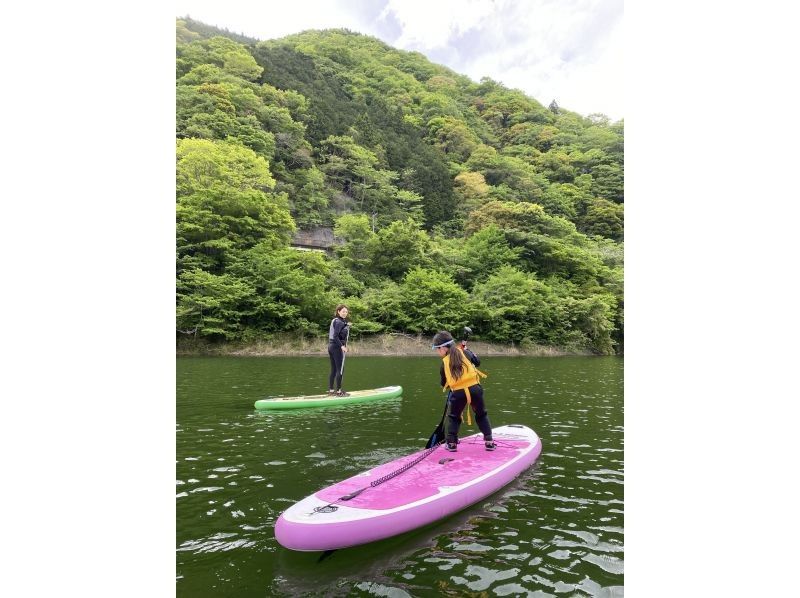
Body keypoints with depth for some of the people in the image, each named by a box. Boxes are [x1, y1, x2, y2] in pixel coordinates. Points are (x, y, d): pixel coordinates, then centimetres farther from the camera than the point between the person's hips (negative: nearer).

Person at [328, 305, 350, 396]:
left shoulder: (334, 320, 14)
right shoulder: (339, 322, -14)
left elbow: (330, 334, 14)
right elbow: (335, 336, -21)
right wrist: (342, 346, -21)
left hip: (331, 346, 10)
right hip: (337, 347, -10)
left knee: (333, 370, 12)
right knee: (340, 370, -4)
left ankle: (331, 390, 17)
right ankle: (339, 391, -1)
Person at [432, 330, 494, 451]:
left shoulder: (445, 362, 3)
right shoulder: (464, 352, 4)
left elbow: (444, 384, 13)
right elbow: (477, 362, 21)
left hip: (458, 393, -1)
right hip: (475, 389, 2)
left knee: (453, 417, 22)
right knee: (482, 415, 22)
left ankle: (451, 443, 17)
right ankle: (489, 441, 19)